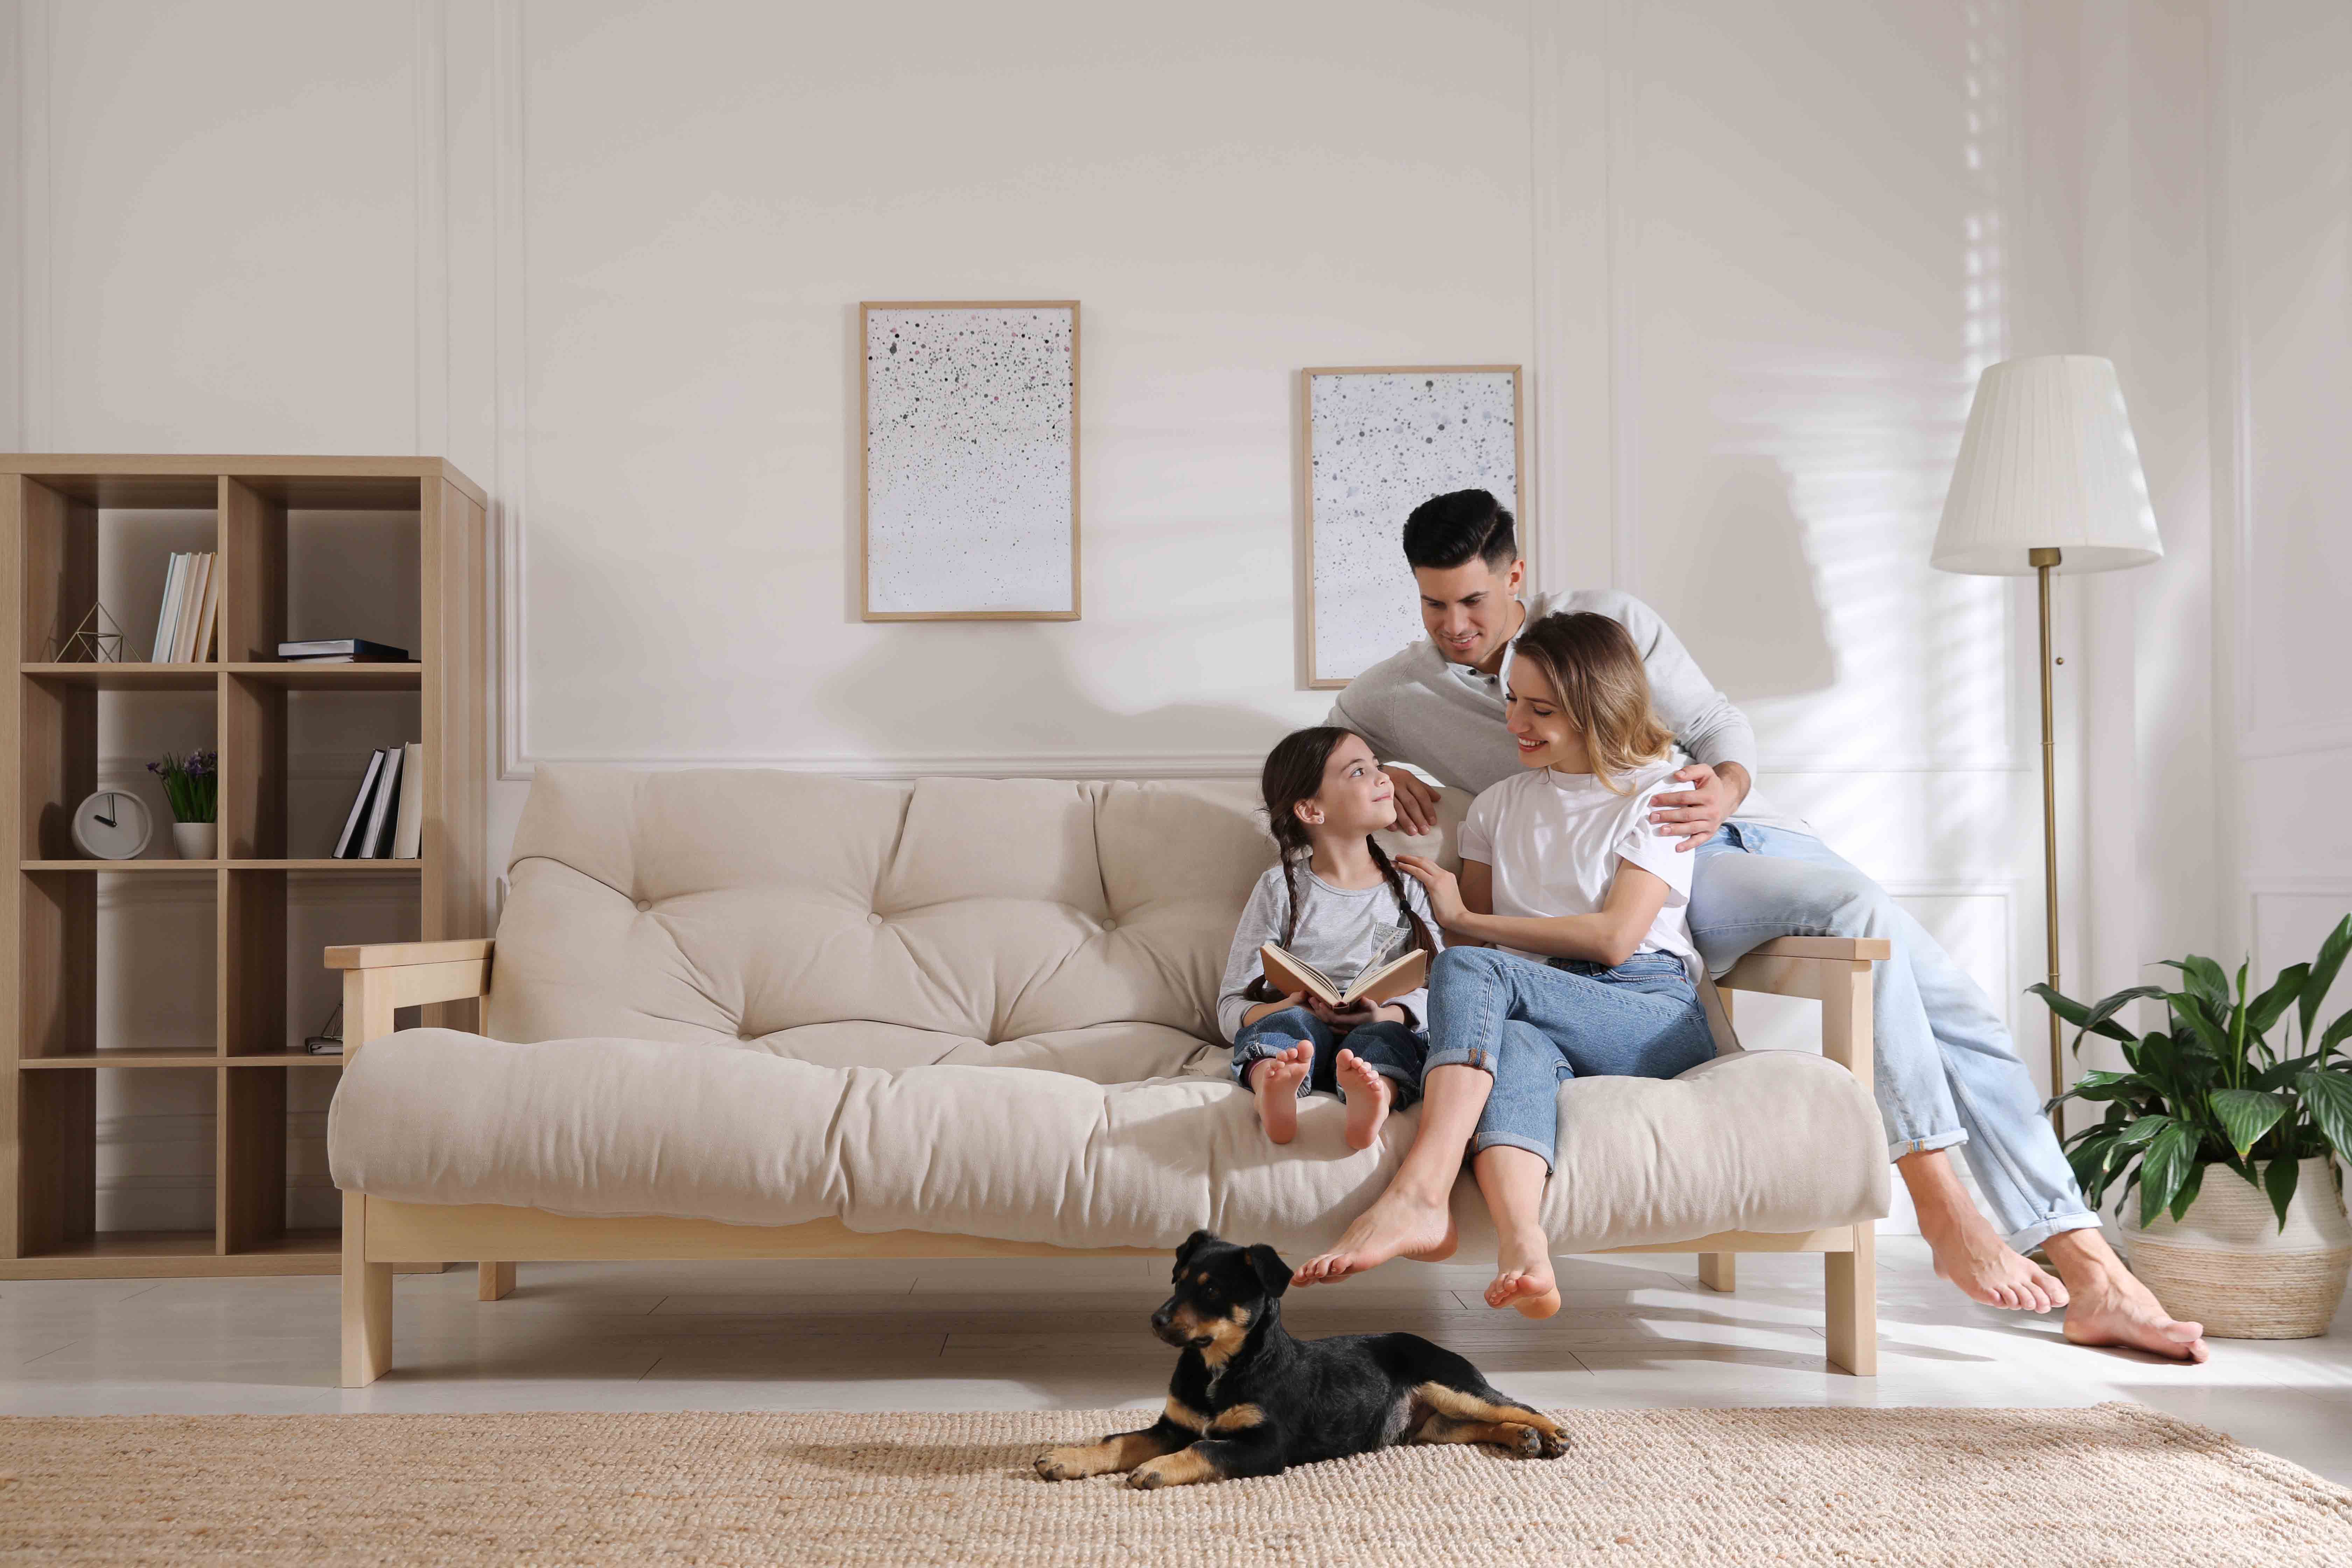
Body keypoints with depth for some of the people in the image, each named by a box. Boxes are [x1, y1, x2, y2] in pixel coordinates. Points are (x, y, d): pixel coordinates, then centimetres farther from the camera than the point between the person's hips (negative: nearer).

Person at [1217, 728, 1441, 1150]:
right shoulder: (1280, 888, 13)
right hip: (1299, 1031, -1)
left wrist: (1386, 1015, -14)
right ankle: (1274, 1088, -65)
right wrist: (1285, 1008, -15)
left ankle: (1370, 1098, -65)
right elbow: (1232, 1006, 9)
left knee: (1389, 1034, -32)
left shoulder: (1407, 888, 19)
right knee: (1290, 1020, -33)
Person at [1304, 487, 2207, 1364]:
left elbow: (1723, 727, 9)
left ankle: (2091, 1275, -7)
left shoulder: (1609, 622, 9)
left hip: (1736, 825, 4)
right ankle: (1944, 1212, -33)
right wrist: (1377, 778, -4)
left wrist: (1725, 789, -15)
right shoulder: (1398, 693, 7)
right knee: (1861, 910, -33)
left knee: (1956, 1009, -9)